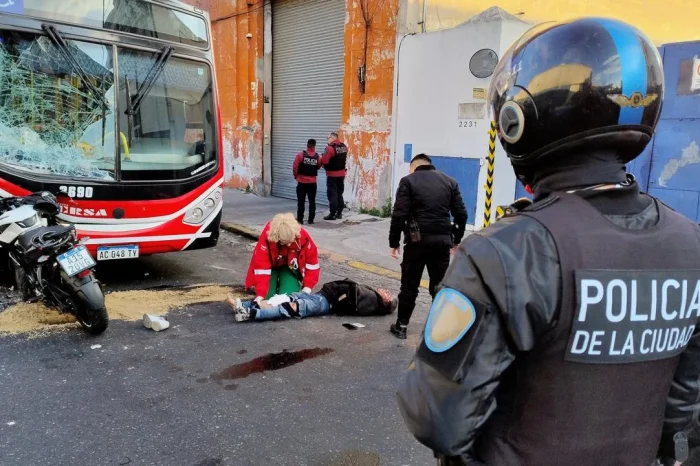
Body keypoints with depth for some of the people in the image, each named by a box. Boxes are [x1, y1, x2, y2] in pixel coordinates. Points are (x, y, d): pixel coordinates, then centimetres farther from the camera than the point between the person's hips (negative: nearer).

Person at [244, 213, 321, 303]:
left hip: (290, 267, 1)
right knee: (267, 297, -17)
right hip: (271, 266, 0)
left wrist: (308, 286, -23)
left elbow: (312, 260, -19)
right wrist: (260, 294, -43)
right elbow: (261, 265, -36)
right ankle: (276, 283, 16)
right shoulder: (266, 238, -36)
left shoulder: (303, 236, -32)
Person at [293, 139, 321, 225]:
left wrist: (296, 176, 6)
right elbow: (318, 167, 6)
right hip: (312, 183, 1)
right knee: (312, 201, 10)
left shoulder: (300, 155, -10)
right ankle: (311, 220, 11)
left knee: (301, 201, 6)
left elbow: (295, 167, -9)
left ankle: (300, 219, 8)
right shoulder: (318, 157, -5)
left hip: (302, 182, -1)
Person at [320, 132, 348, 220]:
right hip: (342, 173, 7)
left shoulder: (330, 148, -17)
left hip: (332, 174, -7)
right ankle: (339, 213, 19)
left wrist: (321, 160, 1)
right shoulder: (344, 147, 6)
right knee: (339, 193, 14)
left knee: (332, 194, -2)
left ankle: (332, 214, -1)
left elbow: (324, 161, -20)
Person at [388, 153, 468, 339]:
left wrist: (394, 242, -1)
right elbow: (461, 214, 8)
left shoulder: (408, 181, 0)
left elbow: (399, 215, -8)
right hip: (443, 240, 3)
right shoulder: (450, 181, 11)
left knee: (409, 285, 8)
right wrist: (456, 239, 19)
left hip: (418, 239, -3)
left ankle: (401, 325, 17)